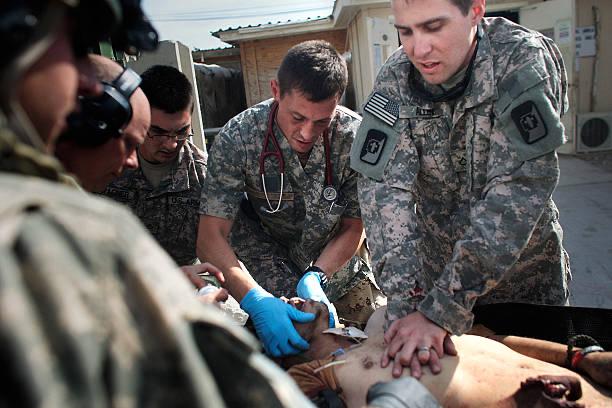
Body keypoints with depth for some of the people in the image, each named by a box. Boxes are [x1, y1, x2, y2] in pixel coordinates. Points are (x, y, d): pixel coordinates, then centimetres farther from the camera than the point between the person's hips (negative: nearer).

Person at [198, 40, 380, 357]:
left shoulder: (356, 136, -25)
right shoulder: (237, 138, -29)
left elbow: (353, 228, -14)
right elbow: (211, 237, -31)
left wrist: (315, 277, -29)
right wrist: (257, 301, -45)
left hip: (334, 259, 3)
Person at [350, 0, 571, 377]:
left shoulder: (523, 59, -23)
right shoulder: (395, 78, -14)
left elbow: (518, 191, -31)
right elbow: (384, 187, -22)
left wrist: (439, 310, -35)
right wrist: (406, 303, -33)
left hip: (526, 274, -1)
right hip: (438, 273, 2)